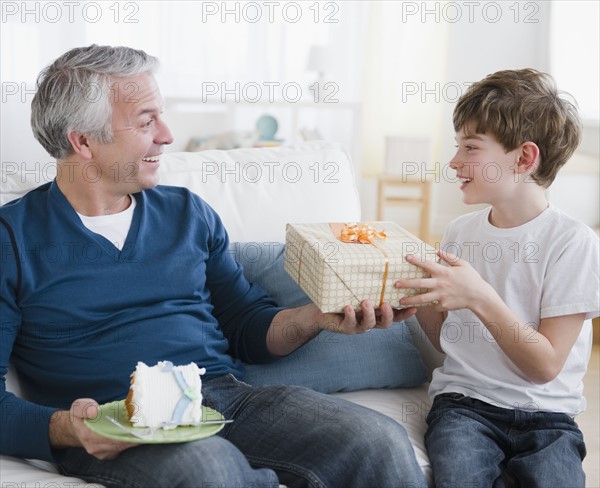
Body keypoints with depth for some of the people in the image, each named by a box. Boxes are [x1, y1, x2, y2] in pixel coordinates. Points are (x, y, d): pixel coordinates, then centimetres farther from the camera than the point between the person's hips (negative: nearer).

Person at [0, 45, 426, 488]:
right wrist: (65, 429, -22)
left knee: (382, 442, -22)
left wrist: (316, 317, 0)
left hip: (228, 397, 4)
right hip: (115, 432, -3)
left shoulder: (189, 213, 18)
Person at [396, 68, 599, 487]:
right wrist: (419, 294, -5)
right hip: (464, 401, 2)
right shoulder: (461, 231, 7)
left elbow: (546, 366, -11)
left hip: (545, 414, -2)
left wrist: (479, 296, -21)